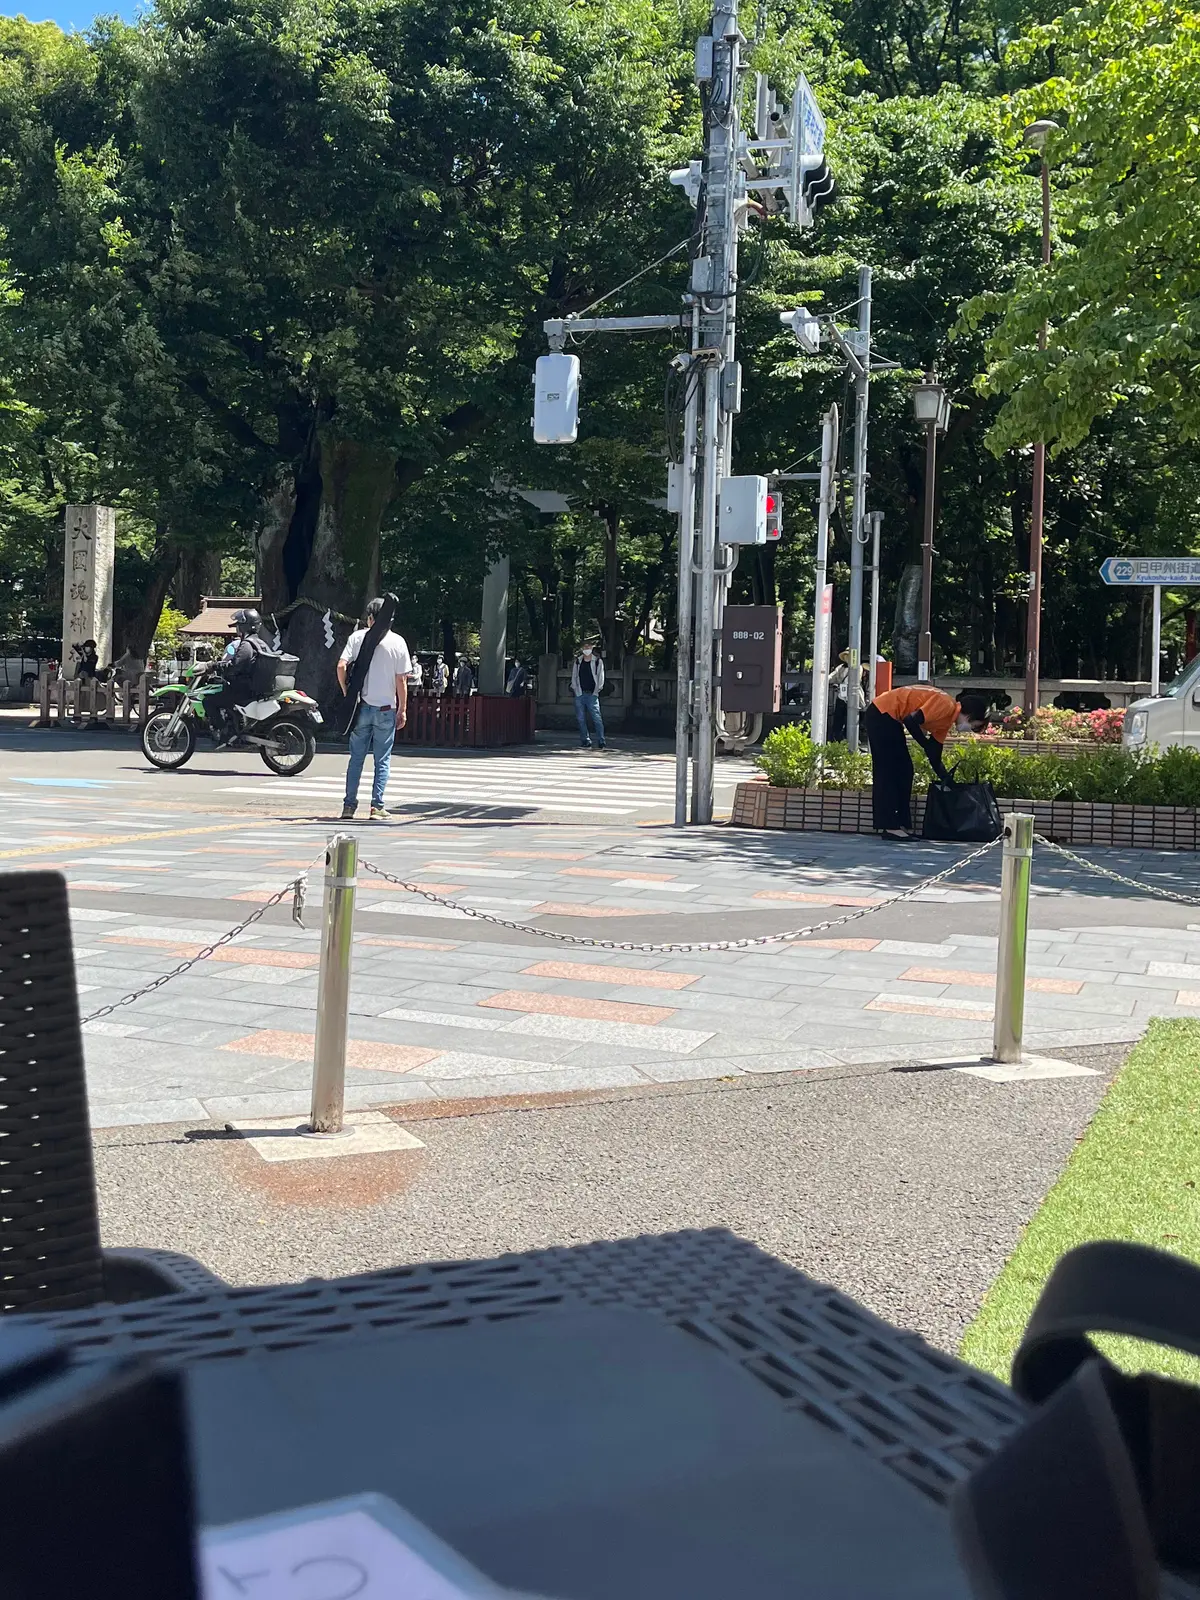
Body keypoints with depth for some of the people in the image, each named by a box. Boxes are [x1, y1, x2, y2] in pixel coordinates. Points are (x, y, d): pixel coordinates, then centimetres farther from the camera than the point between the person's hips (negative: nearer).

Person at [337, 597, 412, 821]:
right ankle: (377, 807, 1)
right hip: (386, 709, -1)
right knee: (382, 760, 5)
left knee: (356, 758, 9)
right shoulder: (397, 642, -2)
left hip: (361, 707, 1)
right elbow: (402, 680, -3)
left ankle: (349, 806, 9)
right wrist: (403, 709, 4)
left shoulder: (357, 637, -1)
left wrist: (347, 693, 3)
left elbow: (341, 666, -10)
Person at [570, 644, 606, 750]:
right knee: (581, 719, 3)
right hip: (580, 694, 3)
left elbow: (601, 678, 3)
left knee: (597, 719, -9)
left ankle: (601, 743, -6)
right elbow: (574, 677, 15)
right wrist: (576, 690, 4)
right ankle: (586, 742, 9)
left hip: (592, 695, -3)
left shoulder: (598, 661, 3)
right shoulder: (578, 661, 11)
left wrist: (596, 692, -3)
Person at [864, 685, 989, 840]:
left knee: (903, 770, 9)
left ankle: (901, 825, 11)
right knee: (888, 771, -9)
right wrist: (926, 744, -11)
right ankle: (888, 826, -9)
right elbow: (910, 720, -23)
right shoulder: (946, 706, -17)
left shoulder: (947, 720, 11)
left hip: (887, 717, 10)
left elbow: (935, 757, 16)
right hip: (881, 714, -10)